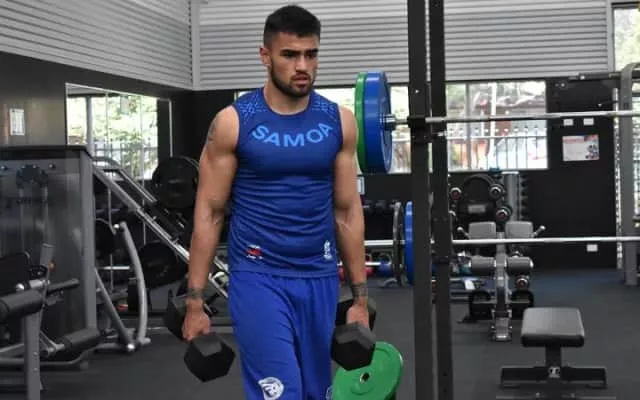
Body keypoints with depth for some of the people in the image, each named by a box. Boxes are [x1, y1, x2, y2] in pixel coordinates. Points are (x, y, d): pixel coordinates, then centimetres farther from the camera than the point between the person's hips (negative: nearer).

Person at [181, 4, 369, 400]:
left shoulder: (339, 121, 2)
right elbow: (209, 212, -3)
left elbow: (348, 211, 7)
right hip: (258, 278, -4)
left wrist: (360, 297, 5)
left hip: (320, 279, 4)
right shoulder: (233, 122, -6)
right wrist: (195, 301, -6)